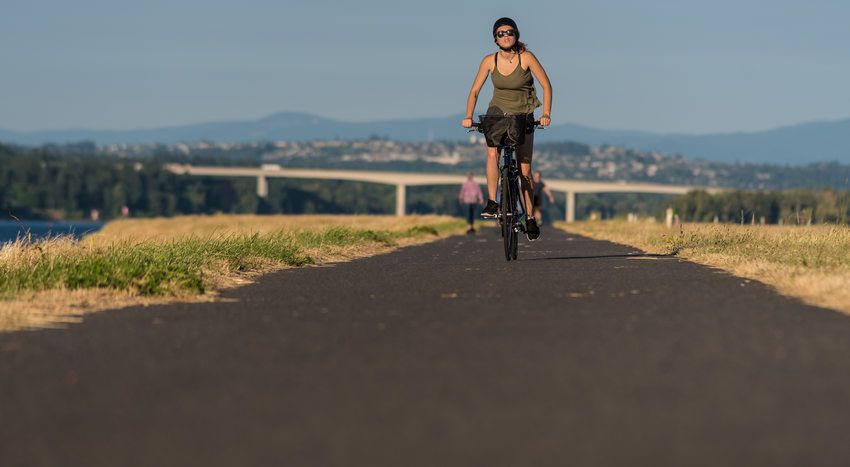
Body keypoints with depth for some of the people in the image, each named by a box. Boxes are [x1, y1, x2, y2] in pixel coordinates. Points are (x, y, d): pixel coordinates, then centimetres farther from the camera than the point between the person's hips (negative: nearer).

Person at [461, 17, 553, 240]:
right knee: (492, 153, -29)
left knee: (524, 169, 2)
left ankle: (530, 217, 14)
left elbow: (546, 85, -13)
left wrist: (546, 114, -24)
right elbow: (475, 91, -6)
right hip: (498, 112, 1)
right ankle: (492, 203, -28)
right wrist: (468, 116, -19)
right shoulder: (489, 61, -10)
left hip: (523, 115, -1)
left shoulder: (526, 57, -15)